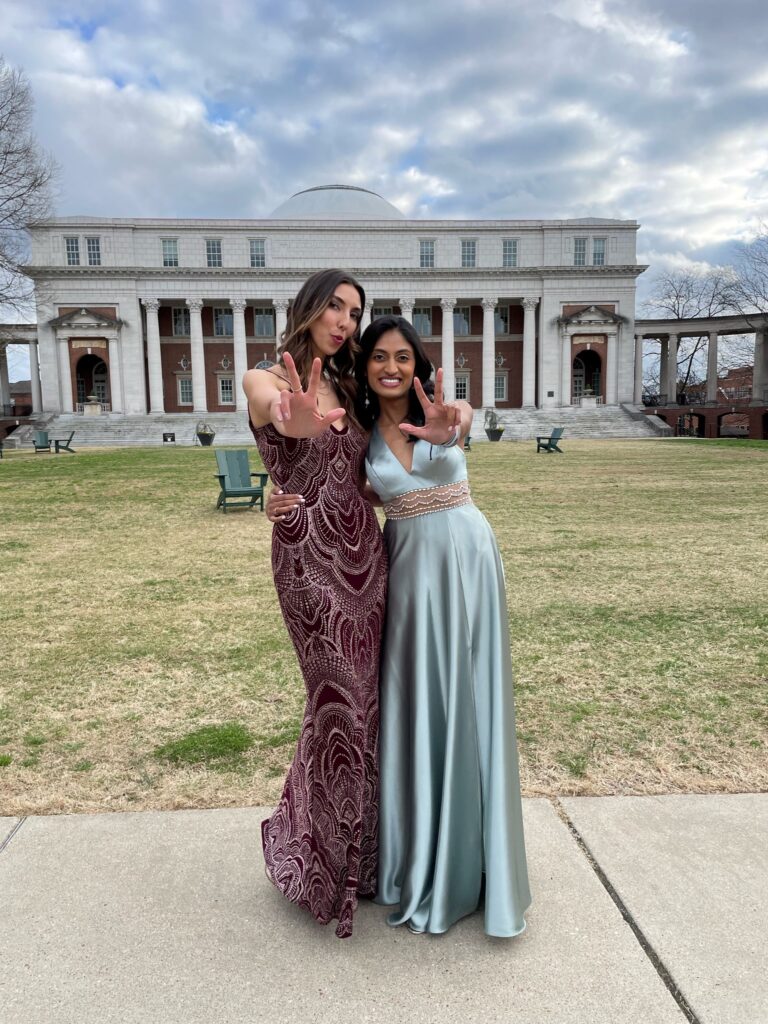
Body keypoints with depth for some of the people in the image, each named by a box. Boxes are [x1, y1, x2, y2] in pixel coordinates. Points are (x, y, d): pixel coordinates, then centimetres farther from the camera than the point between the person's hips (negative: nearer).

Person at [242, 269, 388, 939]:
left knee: (363, 696, 12)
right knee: (340, 699, -2)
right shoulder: (268, 381, -7)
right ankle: (315, 858, 22)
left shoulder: (347, 389, 13)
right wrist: (291, 416, -58)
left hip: (365, 550, 7)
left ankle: (355, 850, 33)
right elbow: (266, 397, -33)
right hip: (310, 555, -6)